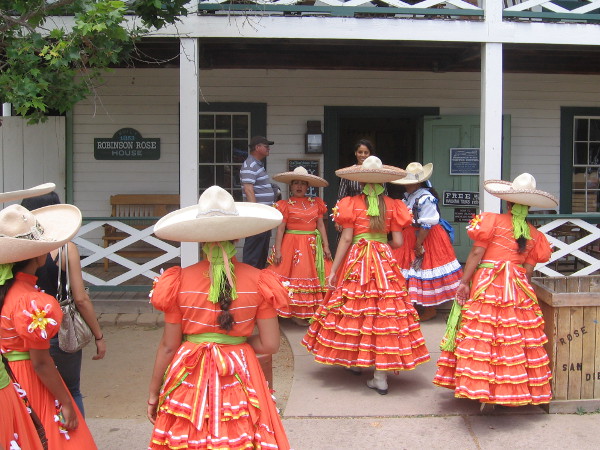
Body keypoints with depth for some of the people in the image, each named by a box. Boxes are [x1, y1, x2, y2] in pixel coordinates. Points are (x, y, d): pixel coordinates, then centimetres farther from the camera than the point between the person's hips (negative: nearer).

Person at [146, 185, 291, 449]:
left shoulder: (179, 282, -10)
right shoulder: (258, 281, -9)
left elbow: (168, 346, -5)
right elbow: (270, 345, -7)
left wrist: (153, 393, 7)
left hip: (190, 379, 0)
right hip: (239, 378, 0)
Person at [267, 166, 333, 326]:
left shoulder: (316, 203, 7)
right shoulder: (285, 205, -3)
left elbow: (321, 225, 8)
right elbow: (280, 229, -6)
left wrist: (326, 246, 2)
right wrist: (277, 250, -12)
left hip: (313, 247, 4)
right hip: (292, 246, -4)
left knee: (313, 278, 6)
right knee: (294, 277, -1)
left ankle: (312, 312, 15)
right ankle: (295, 313, 4)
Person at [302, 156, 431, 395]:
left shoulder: (352, 204, -3)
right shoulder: (392, 206, 2)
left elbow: (346, 239, -7)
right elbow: (398, 242, 0)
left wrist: (334, 269, -2)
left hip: (356, 262, -1)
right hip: (384, 262, 1)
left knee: (352, 308, 13)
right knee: (384, 311, 0)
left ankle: (353, 360, 27)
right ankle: (381, 376, -1)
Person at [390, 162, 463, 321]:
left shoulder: (426, 198, -21)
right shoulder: (407, 196, 8)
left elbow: (426, 225, -22)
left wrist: (419, 244, -20)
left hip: (426, 238, -9)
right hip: (410, 237, 9)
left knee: (425, 272, 0)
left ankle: (430, 310, 13)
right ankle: (416, 305, 26)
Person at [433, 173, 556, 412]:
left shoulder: (491, 220, -1)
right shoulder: (534, 235, 8)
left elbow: (476, 253, -6)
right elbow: (528, 270, 7)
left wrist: (464, 282, -3)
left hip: (486, 287, -3)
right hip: (519, 291, 4)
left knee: (482, 336, -2)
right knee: (514, 339, 9)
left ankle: (485, 393, -3)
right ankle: (509, 389, 14)